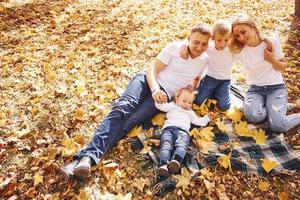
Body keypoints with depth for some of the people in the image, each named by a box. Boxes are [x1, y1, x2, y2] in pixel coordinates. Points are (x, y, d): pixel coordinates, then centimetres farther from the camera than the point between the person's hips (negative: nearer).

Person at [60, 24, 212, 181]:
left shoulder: (205, 60, 10)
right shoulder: (174, 47, 2)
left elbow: (194, 80, 25)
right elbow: (152, 70, -4)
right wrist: (155, 89, -24)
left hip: (165, 95, 0)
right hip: (148, 80, 0)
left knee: (130, 121, -26)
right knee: (123, 108, -32)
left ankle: (88, 158, -41)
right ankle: (87, 155, -41)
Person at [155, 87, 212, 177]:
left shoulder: (190, 112, 44)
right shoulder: (172, 106, 34)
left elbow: (199, 121, 45)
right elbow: (160, 106, 21)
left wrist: (207, 117, 34)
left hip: (183, 131, 2)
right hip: (169, 128, -1)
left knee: (182, 145, -34)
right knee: (166, 144, -32)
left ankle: (176, 161, -58)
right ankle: (163, 163, -50)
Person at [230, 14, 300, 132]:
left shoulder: (272, 42, -7)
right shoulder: (239, 51, -5)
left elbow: (283, 67, 3)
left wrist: (272, 60, -17)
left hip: (276, 87, -1)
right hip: (255, 89, 2)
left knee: (277, 125, -25)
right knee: (253, 116, -32)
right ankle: (273, 109, 0)